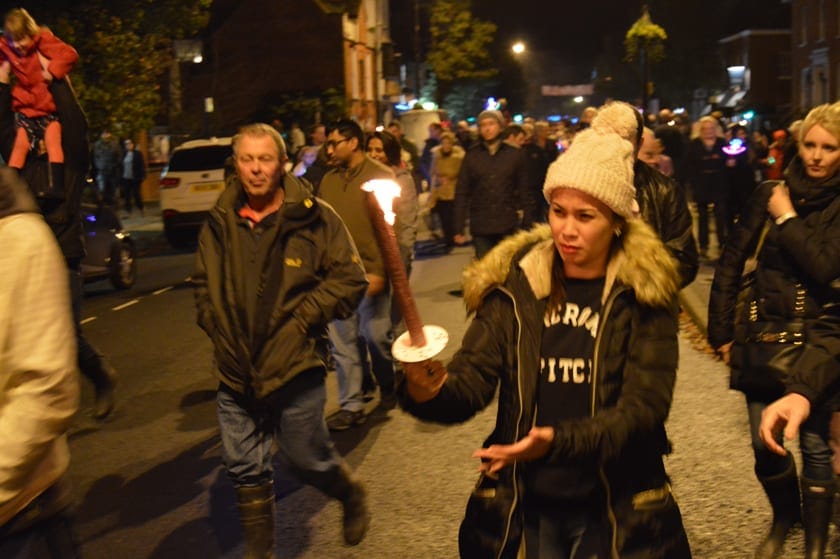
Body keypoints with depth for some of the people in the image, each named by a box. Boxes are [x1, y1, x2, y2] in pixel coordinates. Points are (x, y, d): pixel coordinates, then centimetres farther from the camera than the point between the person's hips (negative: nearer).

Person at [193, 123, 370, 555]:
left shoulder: (314, 217, -7)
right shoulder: (219, 223, 6)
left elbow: (349, 278, -4)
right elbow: (202, 284, 19)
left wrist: (303, 318, -11)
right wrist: (215, 325, 5)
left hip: (295, 366, -4)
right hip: (236, 369, 4)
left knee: (307, 459, 7)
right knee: (244, 469, 10)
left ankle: (352, 495, 40)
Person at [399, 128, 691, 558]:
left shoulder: (643, 293, -10)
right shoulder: (514, 285, -5)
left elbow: (644, 407, -17)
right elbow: (472, 379, -12)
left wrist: (558, 440, -32)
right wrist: (432, 391, -35)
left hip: (614, 510, -1)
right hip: (524, 506, 2)